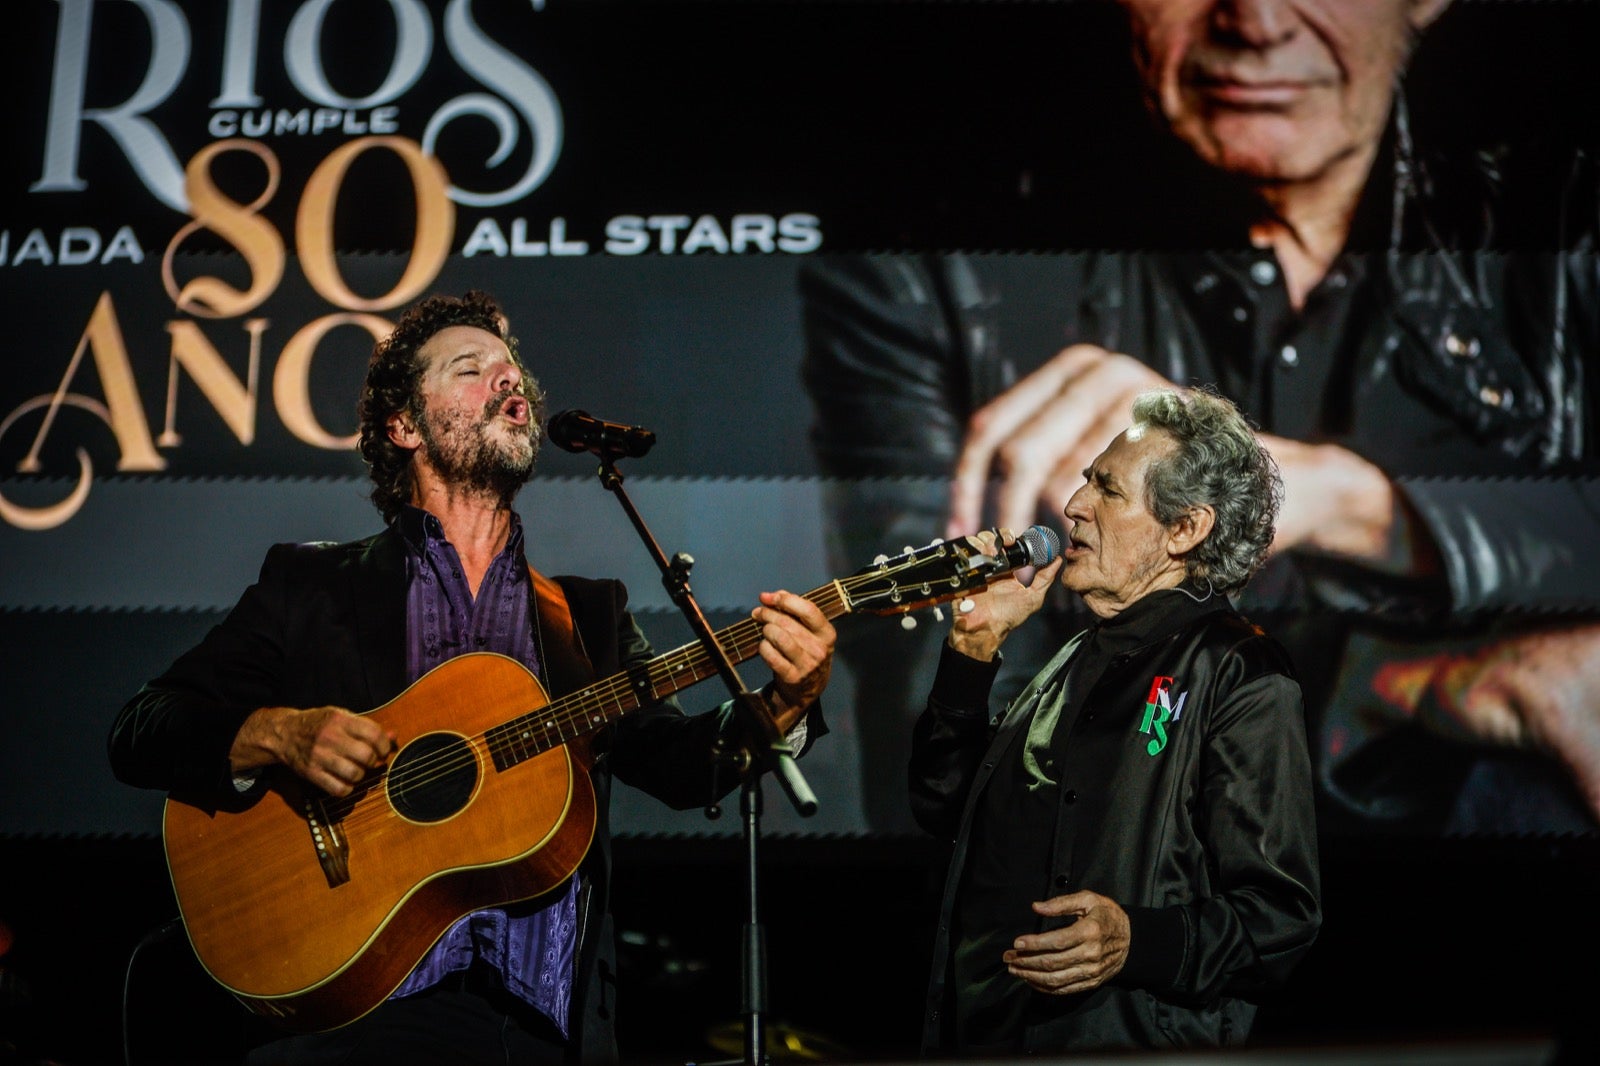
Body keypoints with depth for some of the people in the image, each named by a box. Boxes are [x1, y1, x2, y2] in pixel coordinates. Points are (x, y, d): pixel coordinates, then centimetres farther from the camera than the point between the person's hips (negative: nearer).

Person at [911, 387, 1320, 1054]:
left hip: (1137, 1044, -7)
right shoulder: (1080, 660, 14)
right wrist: (975, 643, 6)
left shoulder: (1238, 675, -10)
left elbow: (1282, 916, -16)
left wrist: (1136, 942, -31)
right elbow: (944, 809, 11)